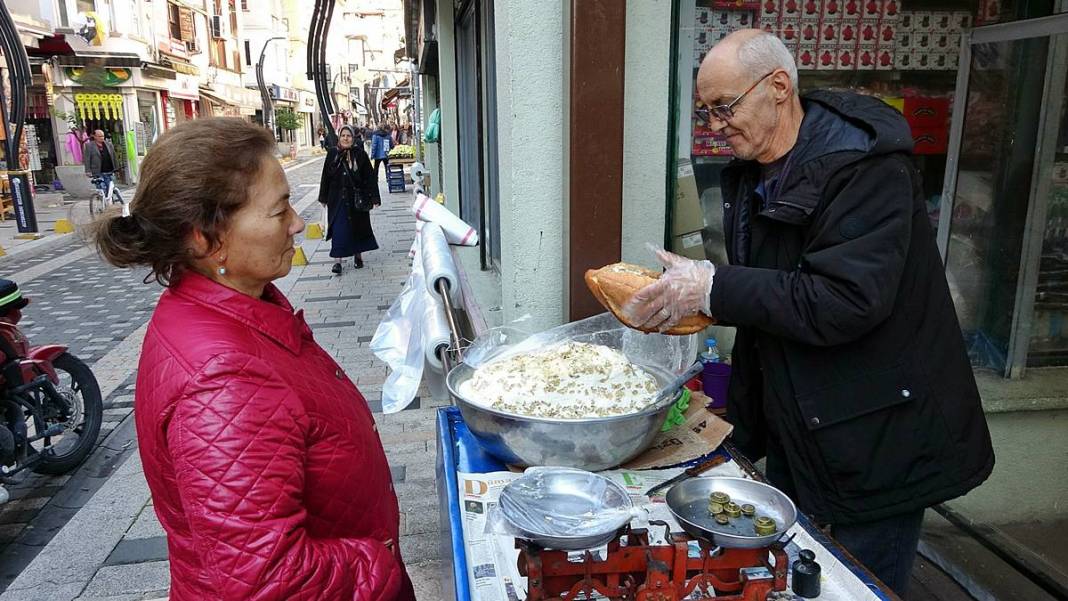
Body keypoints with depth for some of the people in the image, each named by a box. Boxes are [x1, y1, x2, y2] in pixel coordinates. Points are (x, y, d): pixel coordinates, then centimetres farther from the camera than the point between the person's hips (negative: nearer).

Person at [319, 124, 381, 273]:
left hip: (356, 198, -1)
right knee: (338, 229, -2)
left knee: (358, 226, 10)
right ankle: (337, 260, 1)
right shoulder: (332, 154, 0)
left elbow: (370, 177, -5)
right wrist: (323, 198, 6)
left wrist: (374, 198, -9)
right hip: (337, 199, 1)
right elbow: (325, 176, 6)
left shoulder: (360, 154, -5)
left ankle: (358, 255, 28)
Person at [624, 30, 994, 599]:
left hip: (877, 439, -7)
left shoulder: (865, 164, -21)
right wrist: (682, 298, -3)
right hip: (791, 430, 8)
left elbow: (845, 301, -30)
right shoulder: (750, 173, 5)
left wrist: (714, 289, -28)